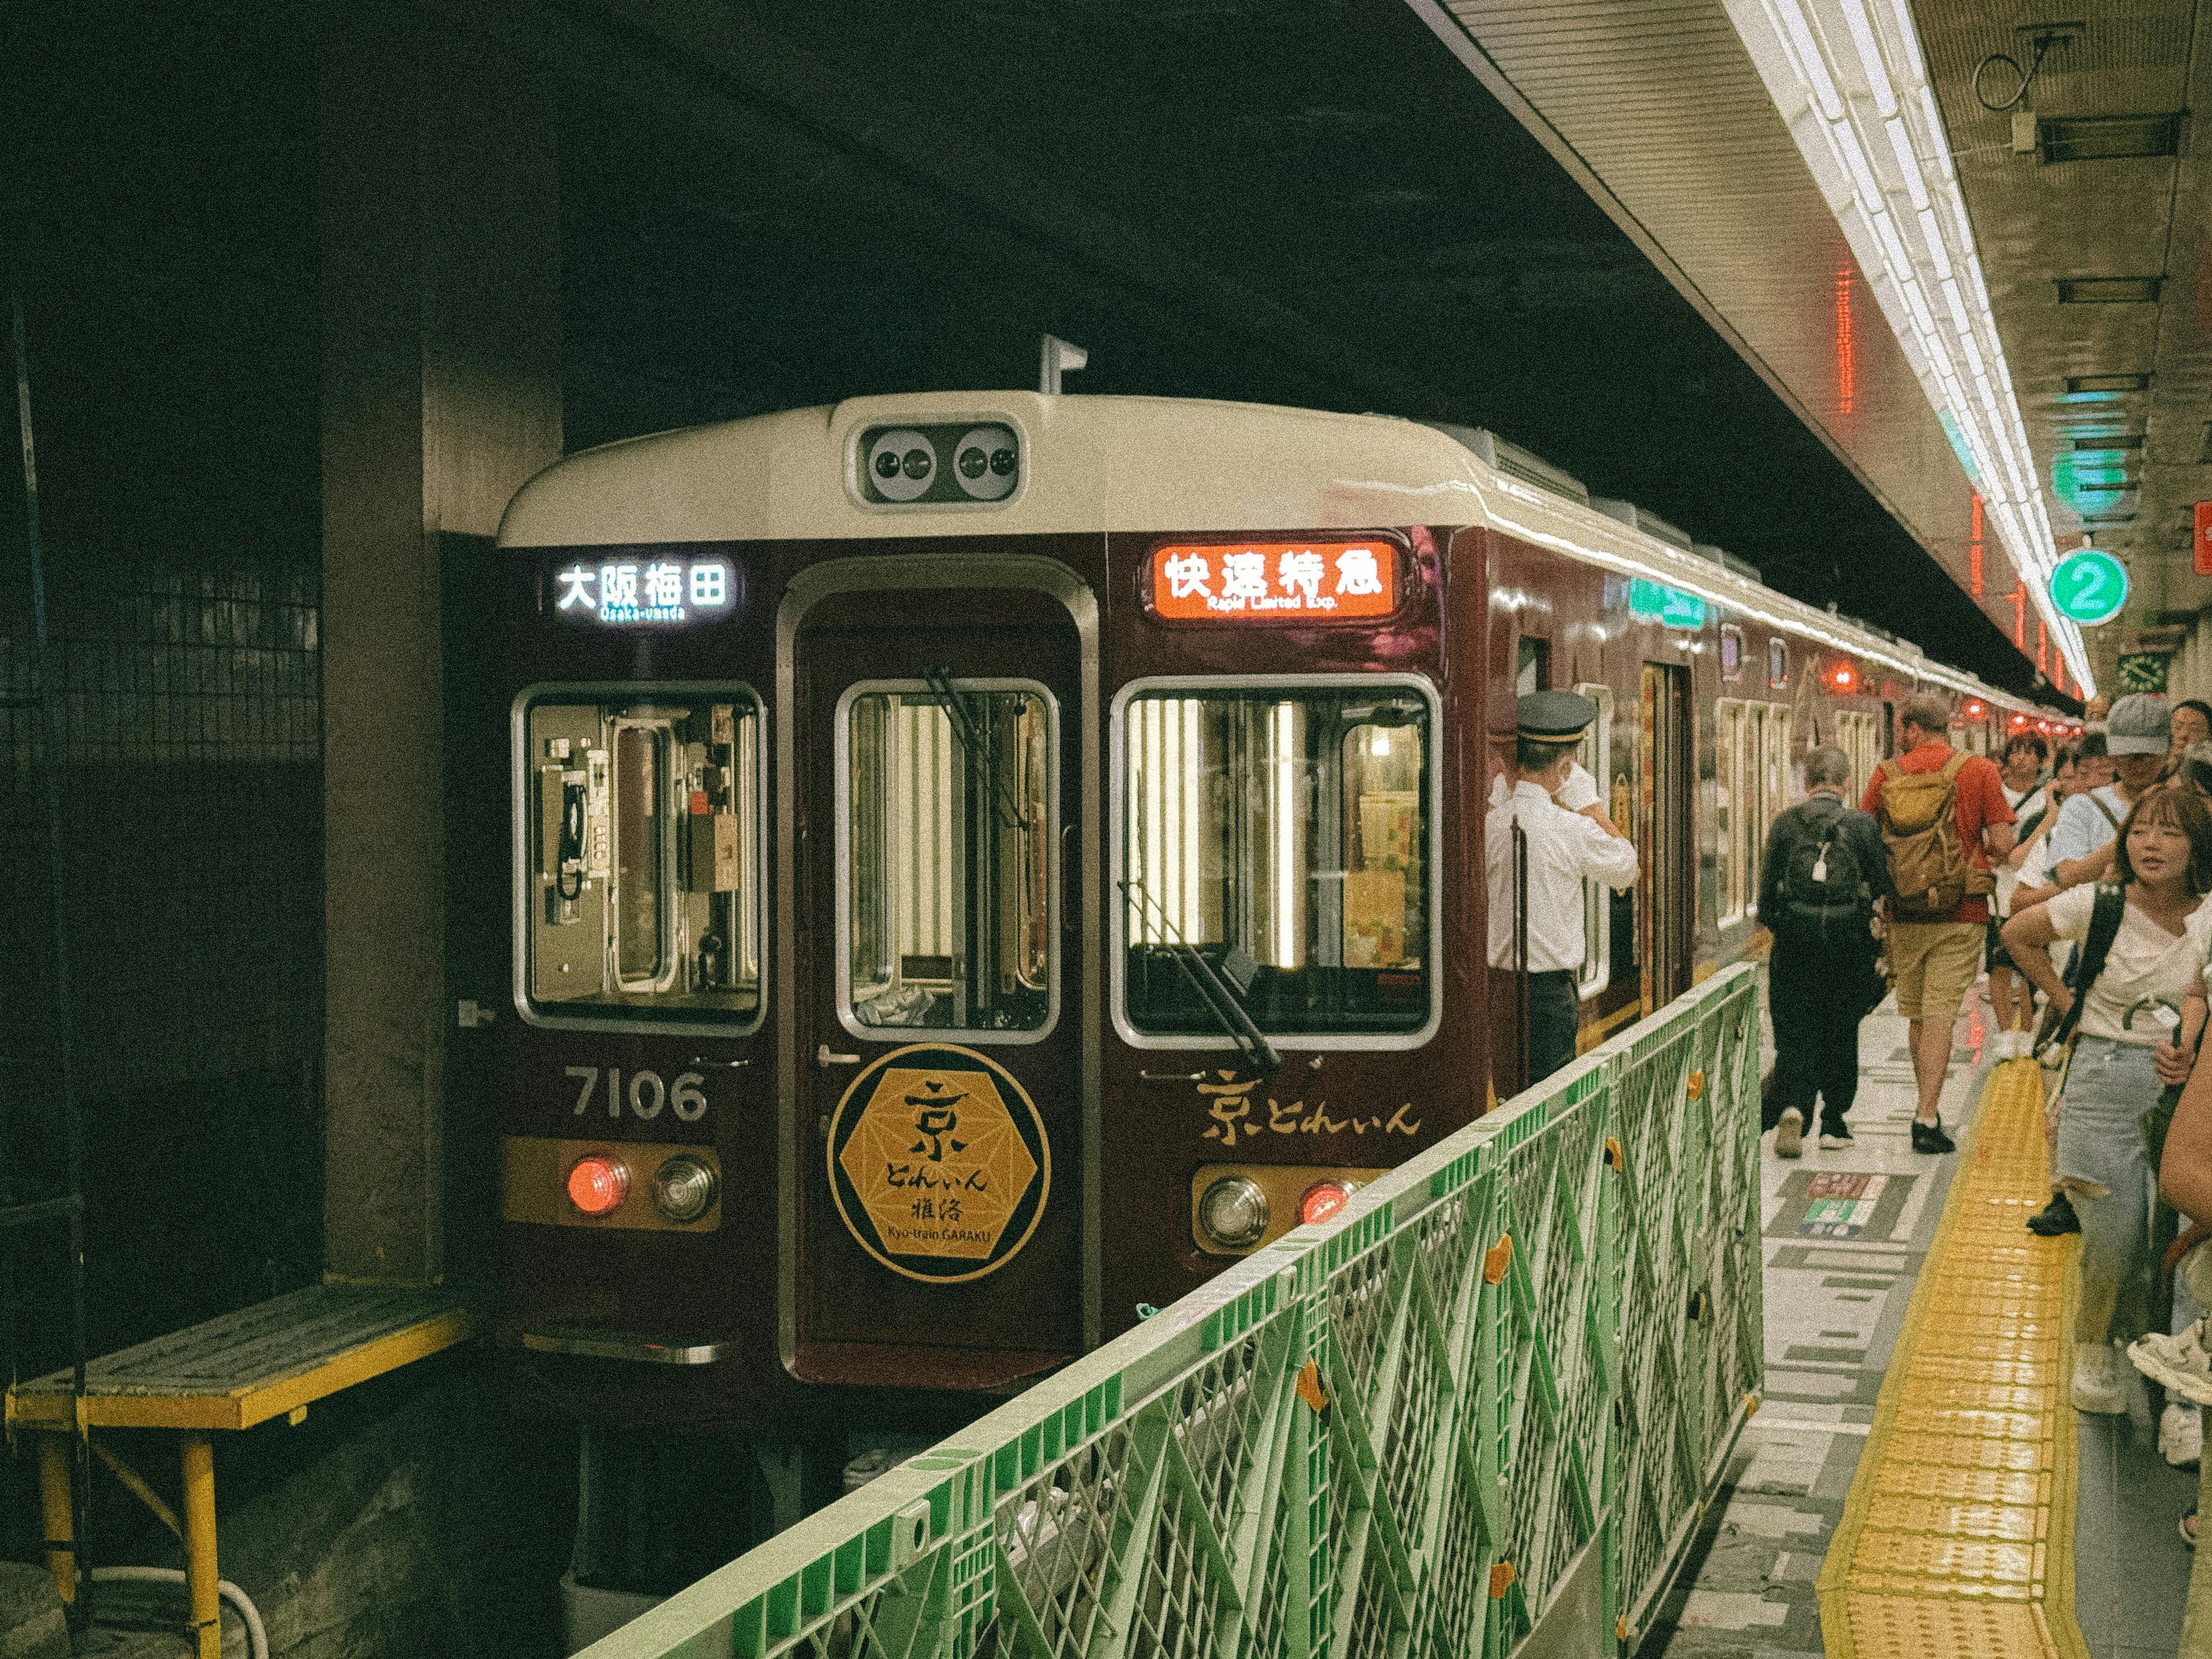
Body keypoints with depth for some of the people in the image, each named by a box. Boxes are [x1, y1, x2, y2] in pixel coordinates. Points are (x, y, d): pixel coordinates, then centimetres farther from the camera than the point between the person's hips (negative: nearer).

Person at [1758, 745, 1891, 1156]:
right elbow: (1882, 886, 0)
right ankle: (1834, 1124, 17)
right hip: (1849, 946, 0)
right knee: (1841, 1034, 13)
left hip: (1795, 942, 0)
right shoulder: (1862, 825, -3)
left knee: (1795, 1031, 5)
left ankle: (1792, 1106, -18)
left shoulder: (1785, 824, -1)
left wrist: (1771, 924, 16)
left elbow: (1768, 885, 0)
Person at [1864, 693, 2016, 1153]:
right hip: (1960, 914, -2)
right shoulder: (1978, 771, -4)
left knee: (1916, 1015, 14)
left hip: (1903, 915, 2)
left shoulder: (1886, 775, 1)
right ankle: (1926, 1117, -12)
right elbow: (2003, 845, -7)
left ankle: (1929, 1110, 25)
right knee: (1940, 1012, -3)